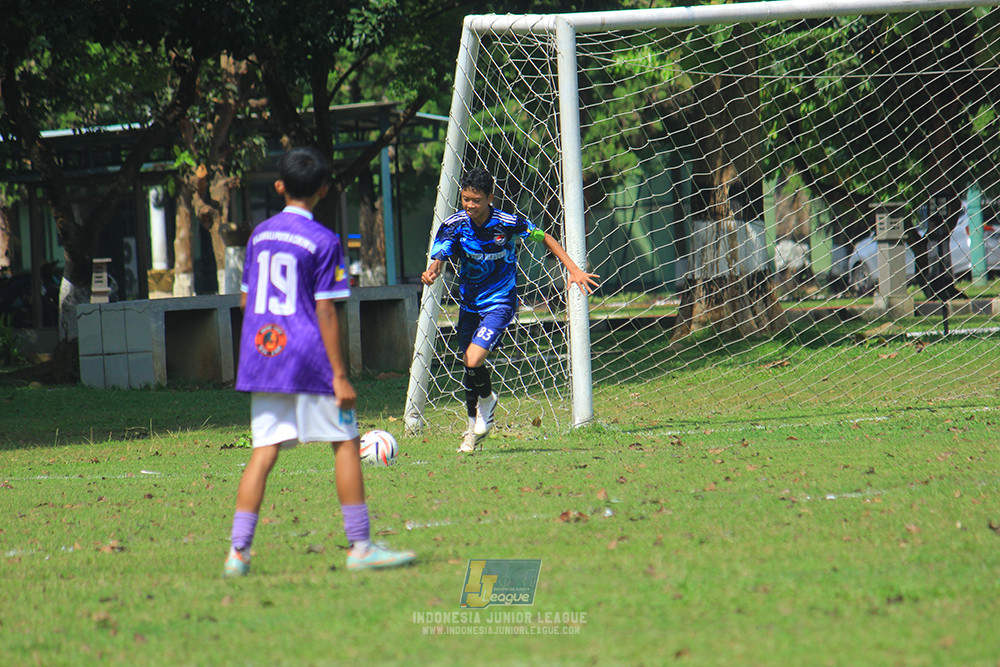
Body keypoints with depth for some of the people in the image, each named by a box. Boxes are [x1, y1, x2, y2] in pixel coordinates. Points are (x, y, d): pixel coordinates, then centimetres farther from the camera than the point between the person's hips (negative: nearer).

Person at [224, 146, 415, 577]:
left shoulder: (259, 235, 10)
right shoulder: (323, 241, -7)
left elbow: (246, 298, 15)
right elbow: (325, 312, -10)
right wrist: (340, 376, -9)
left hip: (261, 359, 5)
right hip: (309, 361, -5)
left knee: (263, 452, 4)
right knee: (345, 443, 4)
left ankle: (238, 552, -5)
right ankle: (359, 546, 3)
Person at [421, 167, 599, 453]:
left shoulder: (507, 224, -18)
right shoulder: (455, 225, -12)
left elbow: (545, 238, -3)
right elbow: (439, 256, -21)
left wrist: (574, 270, -8)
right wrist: (432, 272, -46)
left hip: (500, 302, -4)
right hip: (469, 302, 4)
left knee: (473, 361, -20)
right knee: (470, 365, 13)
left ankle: (487, 400, 13)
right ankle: (475, 429, 36)